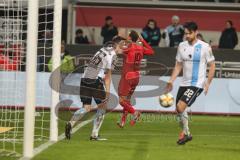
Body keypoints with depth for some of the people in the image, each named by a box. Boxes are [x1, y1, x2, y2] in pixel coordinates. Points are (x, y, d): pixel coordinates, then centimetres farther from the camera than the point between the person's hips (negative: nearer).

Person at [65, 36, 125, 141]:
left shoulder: (104, 49, 23)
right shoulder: (112, 54, -3)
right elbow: (108, 74, -7)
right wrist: (107, 91, -6)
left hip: (85, 78, 7)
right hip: (95, 80, -7)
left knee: (86, 107, 7)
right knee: (102, 107, 7)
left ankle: (71, 123, -17)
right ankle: (94, 135, 5)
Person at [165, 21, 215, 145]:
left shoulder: (204, 47, -9)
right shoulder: (182, 46, 5)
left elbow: (212, 66, -3)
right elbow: (178, 65, 12)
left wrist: (208, 83, -10)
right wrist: (171, 81, 2)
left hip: (197, 84, -6)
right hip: (184, 83, 6)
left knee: (180, 106, -20)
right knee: (179, 110, 8)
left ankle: (185, 133, -1)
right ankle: (186, 134, 28)